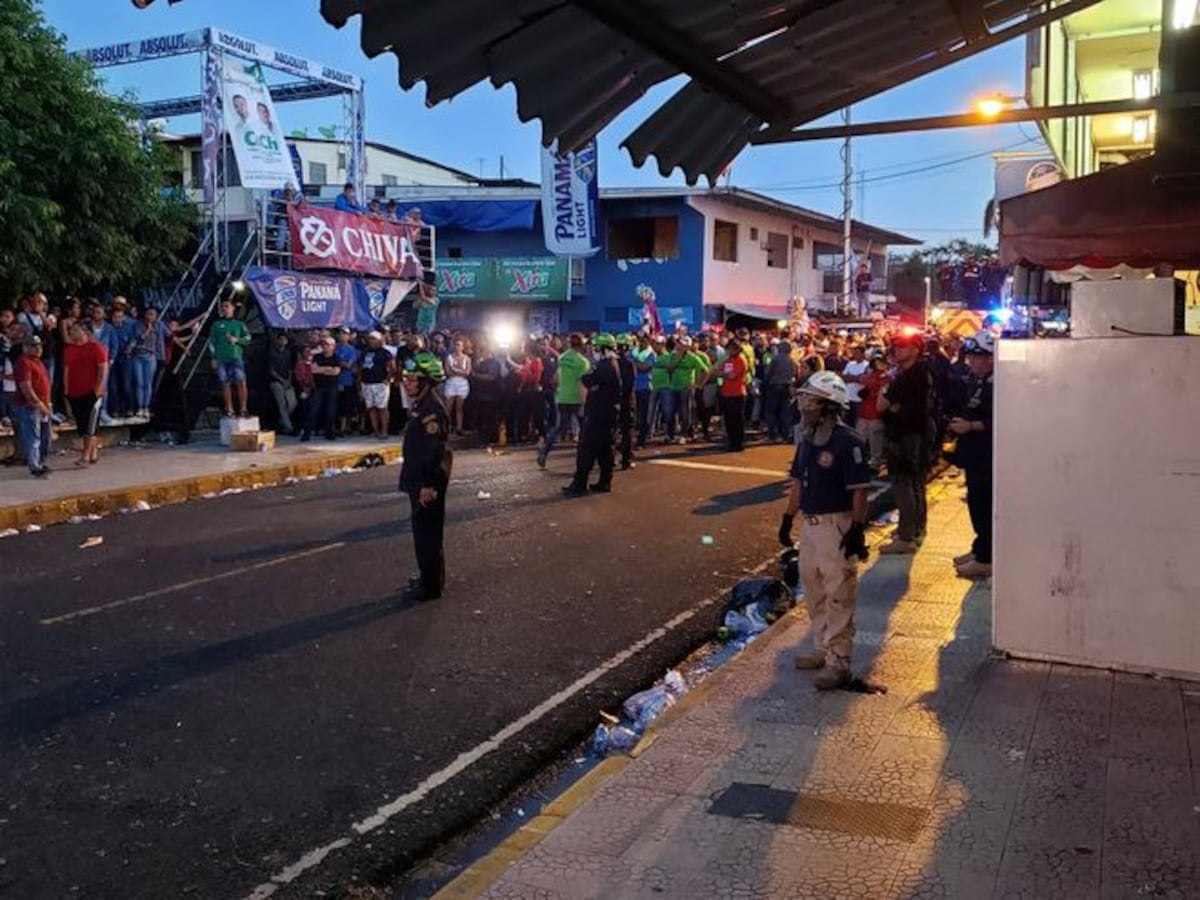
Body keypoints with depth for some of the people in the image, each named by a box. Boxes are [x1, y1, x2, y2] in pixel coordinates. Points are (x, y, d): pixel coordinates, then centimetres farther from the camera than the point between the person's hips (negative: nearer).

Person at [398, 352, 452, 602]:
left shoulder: (431, 409, -21)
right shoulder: (421, 404, 11)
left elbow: (434, 450, -24)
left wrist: (428, 485, -23)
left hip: (428, 481, -10)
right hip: (420, 479, 10)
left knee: (427, 533, -2)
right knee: (426, 531, 19)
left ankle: (430, 586, 7)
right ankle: (431, 577, 32)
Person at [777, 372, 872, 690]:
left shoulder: (847, 442, -16)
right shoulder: (808, 440, 8)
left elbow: (859, 490, -17)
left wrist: (857, 529, -20)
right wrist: (788, 518, 16)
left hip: (837, 526, -8)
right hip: (809, 524, 9)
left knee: (838, 596, -2)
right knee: (814, 592, 18)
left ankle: (838, 662, 5)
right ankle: (823, 648, 32)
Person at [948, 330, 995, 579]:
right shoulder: (975, 381, 13)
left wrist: (970, 426, -20)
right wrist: (958, 423, 10)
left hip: (988, 455, -10)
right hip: (974, 453, 10)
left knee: (984, 504, -6)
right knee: (975, 502, 17)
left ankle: (985, 559, 1)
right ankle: (979, 548, 29)